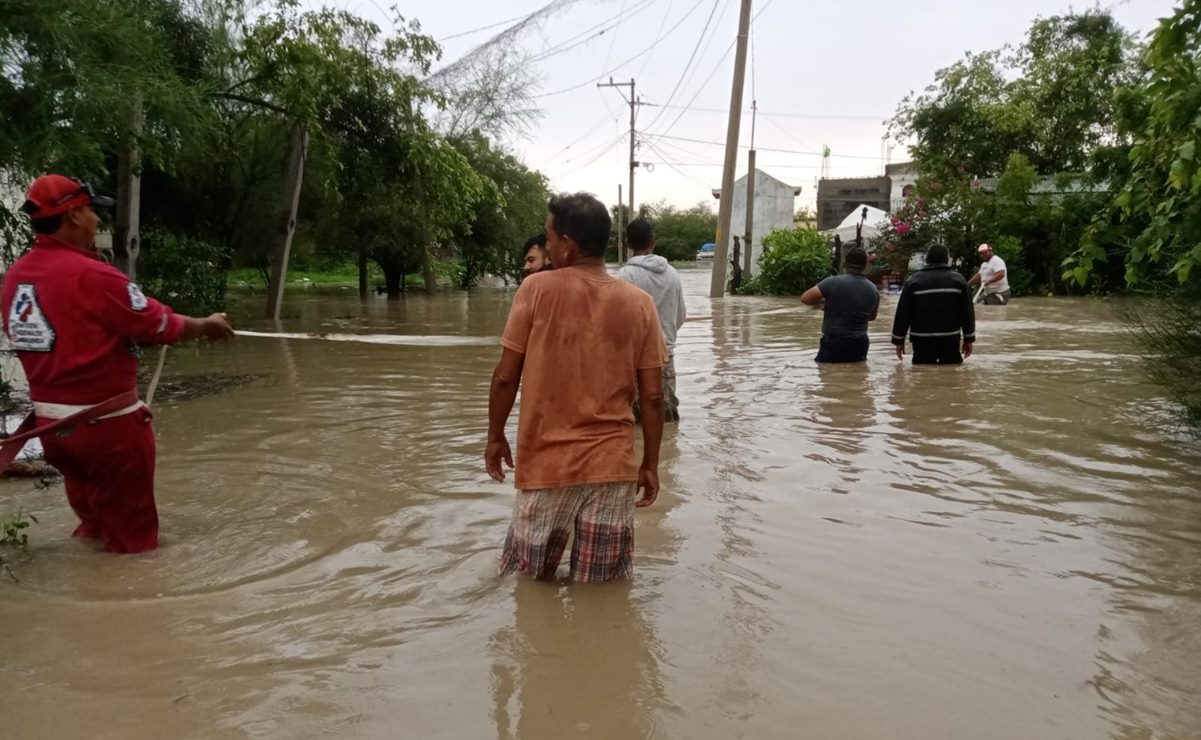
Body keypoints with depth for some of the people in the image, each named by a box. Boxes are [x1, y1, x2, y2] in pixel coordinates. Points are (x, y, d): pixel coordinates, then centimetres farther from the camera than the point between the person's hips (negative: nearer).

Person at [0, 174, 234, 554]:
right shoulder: (92, 275, -21)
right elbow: (159, 324, -11)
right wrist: (206, 326, 6)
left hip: (51, 422, 8)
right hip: (106, 423, -8)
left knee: (92, 524, 24)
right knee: (131, 537, 7)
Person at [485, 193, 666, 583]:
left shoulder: (536, 289, -8)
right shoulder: (639, 303, -2)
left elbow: (505, 377, -5)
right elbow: (652, 397, -1)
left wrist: (495, 437, 10)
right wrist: (650, 464, 10)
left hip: (547, 461, -1)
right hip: (613, 465, 2)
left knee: (534, 580, 18)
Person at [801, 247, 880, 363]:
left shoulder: (834, 282, -14)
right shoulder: (873, 289, 4)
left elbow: (805, 299, -11)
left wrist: (825, 301, 6)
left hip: (834, 345, -5)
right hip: (859, 346, 5)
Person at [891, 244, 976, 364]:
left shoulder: (914, 280, 1)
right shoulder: (958, 279, 5)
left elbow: (903, 313, -1)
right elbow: (967, 311, 4)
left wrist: (899, 340, 5)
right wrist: (968, 339, 11)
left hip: (922, 340, -1)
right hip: (950, 339, 1)